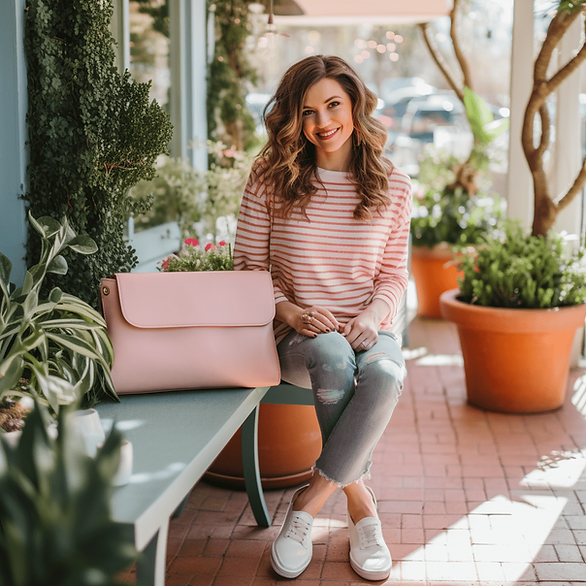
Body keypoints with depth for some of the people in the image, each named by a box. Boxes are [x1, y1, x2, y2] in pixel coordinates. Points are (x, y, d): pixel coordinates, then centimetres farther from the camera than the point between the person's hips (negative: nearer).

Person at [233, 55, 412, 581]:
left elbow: (394, 275, 10)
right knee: (332, 357, -37)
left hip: (369, 332, 1)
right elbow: (248, 266, 3)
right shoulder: (271, 178, 0)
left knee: (385, 373, -35)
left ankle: (309, 504, -17)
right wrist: (288, 311, -14)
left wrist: (373, 315, -11)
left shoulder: (392, 186, 4)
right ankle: (360, 503, -13)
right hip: (299, 336, -1)